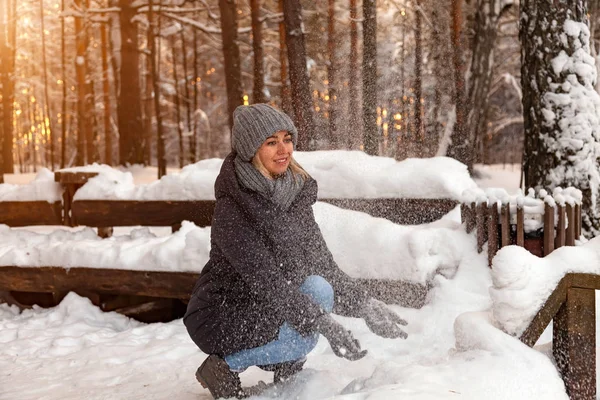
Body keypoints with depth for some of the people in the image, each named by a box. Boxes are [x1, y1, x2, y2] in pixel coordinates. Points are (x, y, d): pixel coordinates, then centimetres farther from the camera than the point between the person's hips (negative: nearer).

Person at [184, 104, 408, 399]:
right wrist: (323, 323, -35)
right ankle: (225, 366, -8)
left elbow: (323, 265, 2)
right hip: (219, 318, -6)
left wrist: (364, 305, -9)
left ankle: (286, 369, 4)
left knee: (318, 288, -17)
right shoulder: (232, 208, -23)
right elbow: (265, 280, -29)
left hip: (265, 308, 6)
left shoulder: (295, 193, -1)